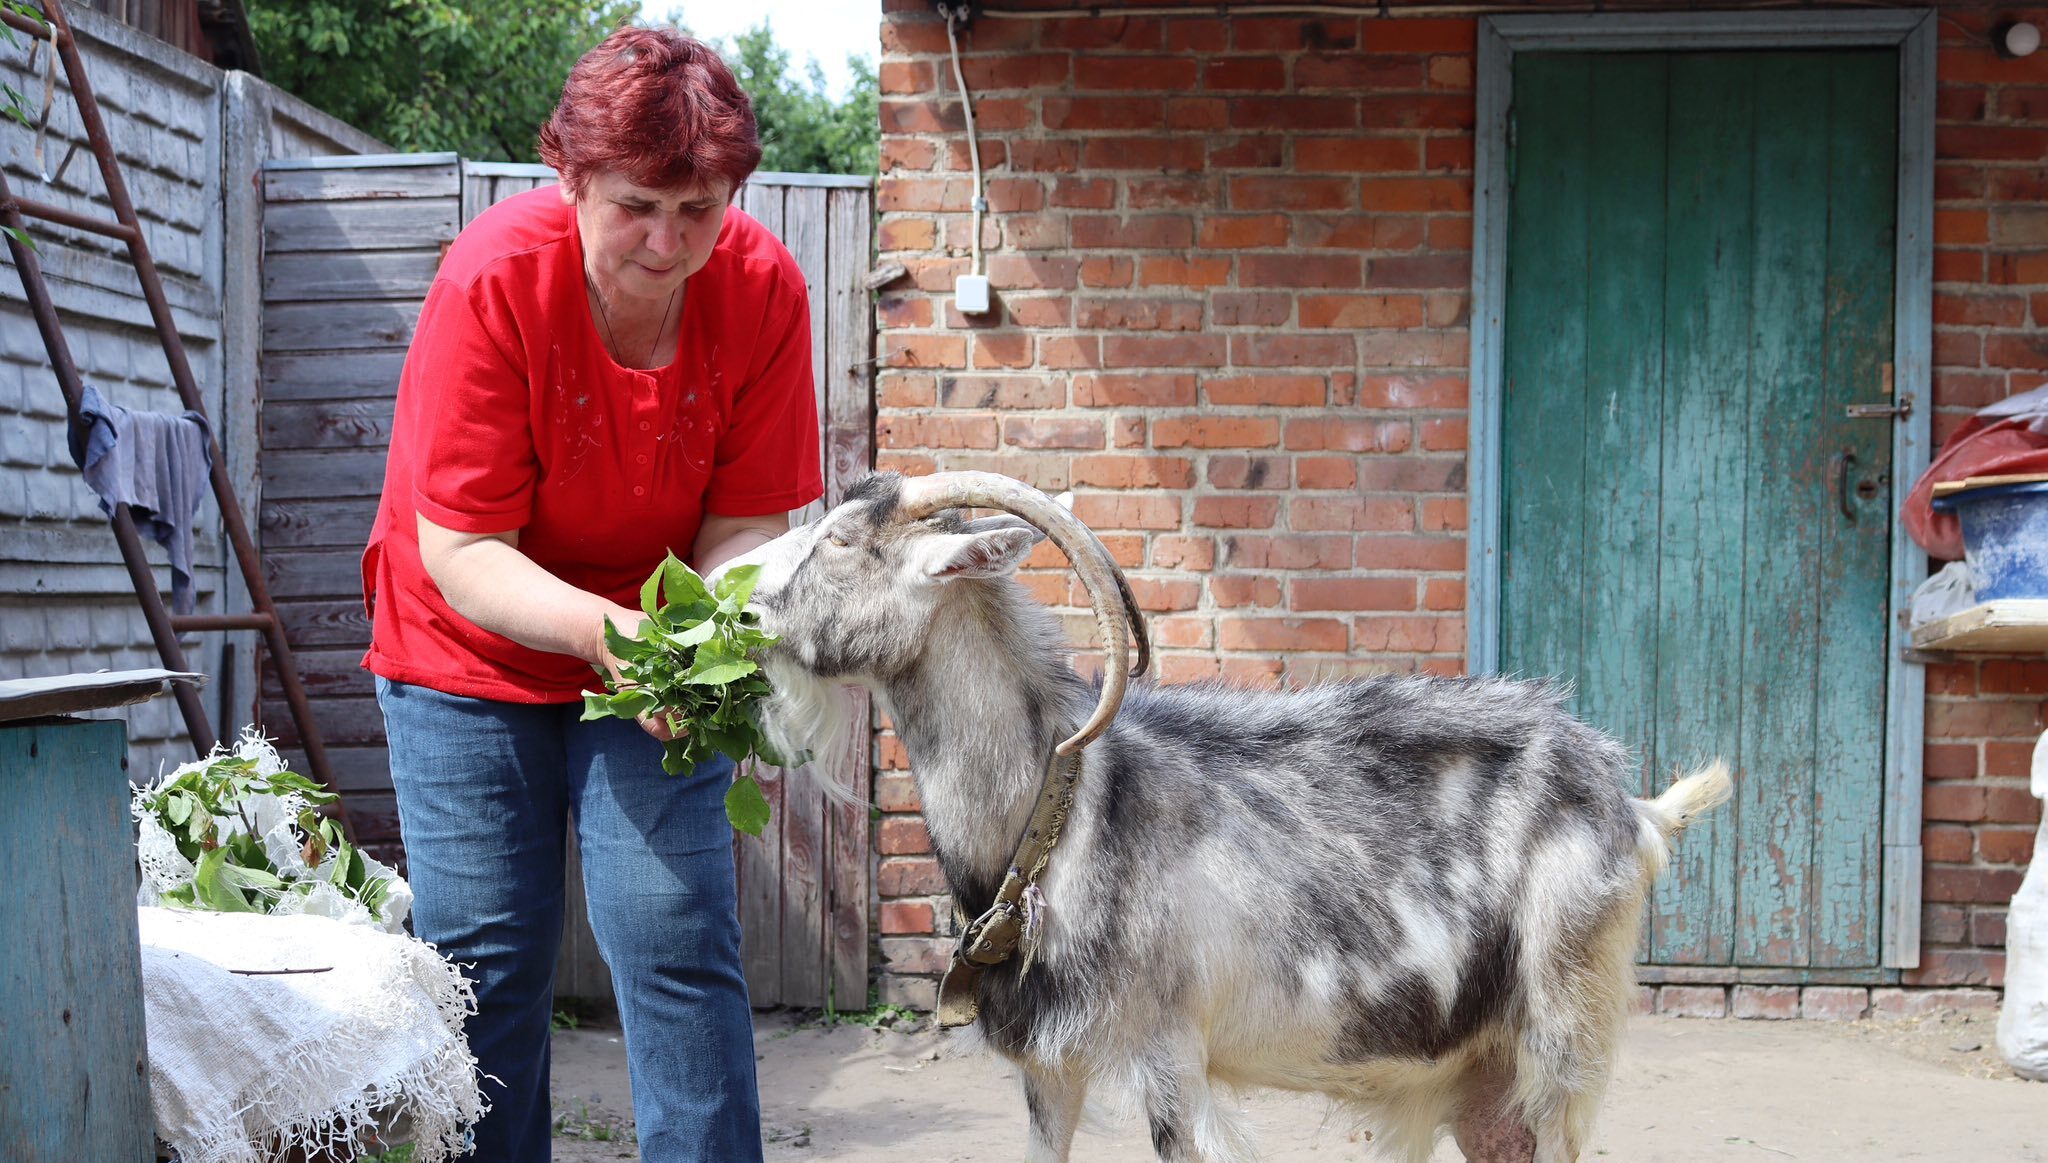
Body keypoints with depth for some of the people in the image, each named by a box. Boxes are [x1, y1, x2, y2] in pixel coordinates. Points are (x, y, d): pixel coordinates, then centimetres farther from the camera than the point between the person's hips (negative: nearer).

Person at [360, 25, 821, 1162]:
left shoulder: (762, 288, -17)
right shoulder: (492, 279, -24)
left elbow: (743, 525, -12)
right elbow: (460, 546, -23)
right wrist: (598, 627, -40)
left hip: (658, 651, 1)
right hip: (473, 651, -1)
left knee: (680, 945, -7)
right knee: (486, 956, 0)